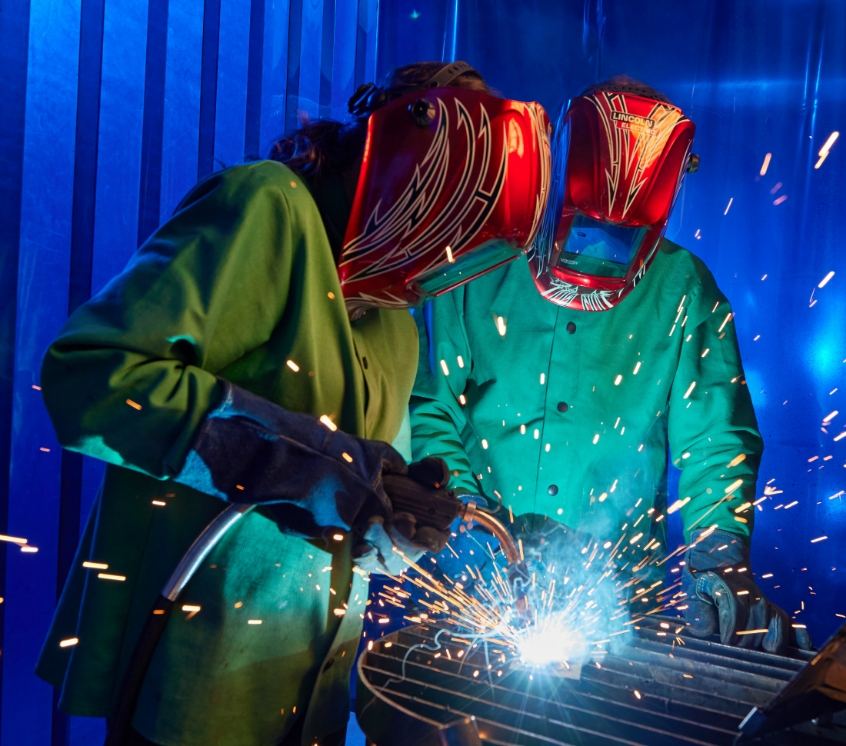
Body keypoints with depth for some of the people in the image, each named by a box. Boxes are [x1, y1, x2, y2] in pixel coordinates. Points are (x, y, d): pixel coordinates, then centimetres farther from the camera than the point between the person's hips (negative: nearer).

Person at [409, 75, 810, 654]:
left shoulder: (684, 293, 3)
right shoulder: (478, 272, 0)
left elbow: (715, 439, 2)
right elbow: (427, 411, 3)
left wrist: (719, 557, -15)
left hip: (623, 579, 2)